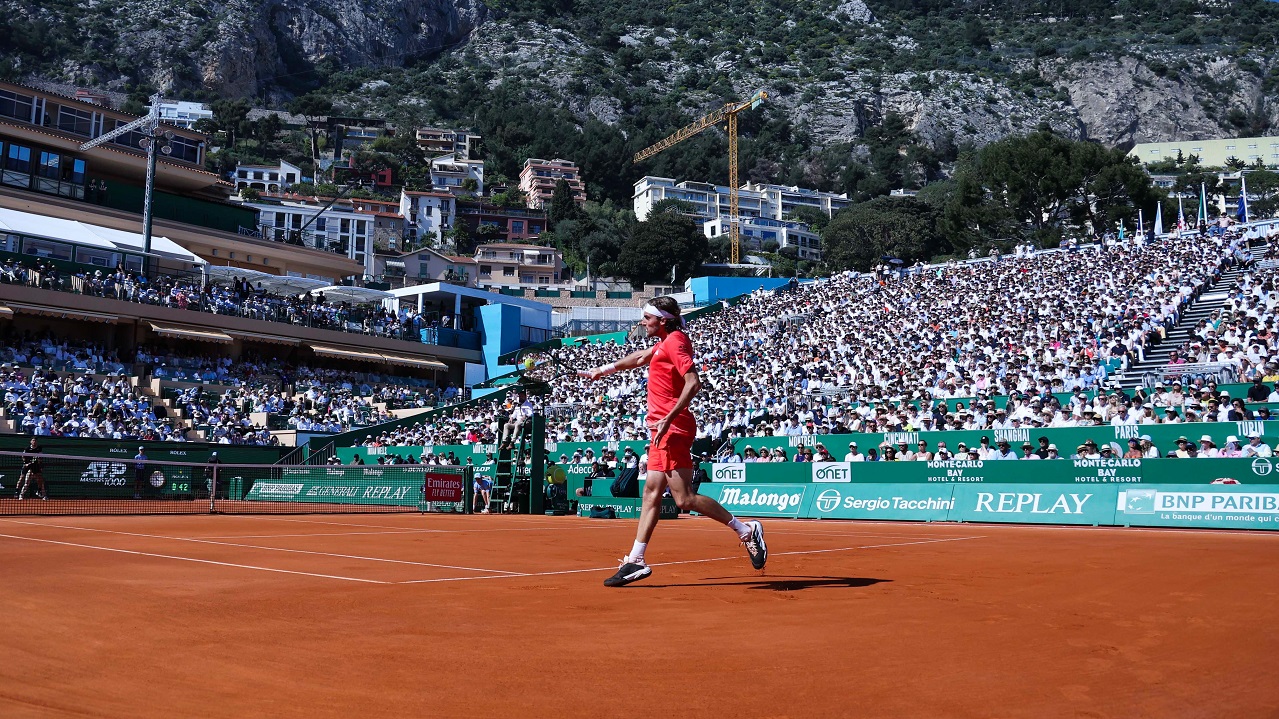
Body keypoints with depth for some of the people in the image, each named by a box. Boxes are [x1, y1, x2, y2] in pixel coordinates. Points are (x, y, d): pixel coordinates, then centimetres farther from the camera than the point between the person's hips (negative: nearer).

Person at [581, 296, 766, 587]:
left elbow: (693, 383, -22)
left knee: (684, 499, -13)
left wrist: (668, 418, -25)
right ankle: (635, 562, 12)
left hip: (672, 429, -10)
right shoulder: (665, 343, 18)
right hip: (664, 430, 10)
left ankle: (745, 530, -4)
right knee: (652, 492, 9)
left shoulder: (675, 341, -10)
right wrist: (604, 369, 50)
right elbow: (640, 357, 38)